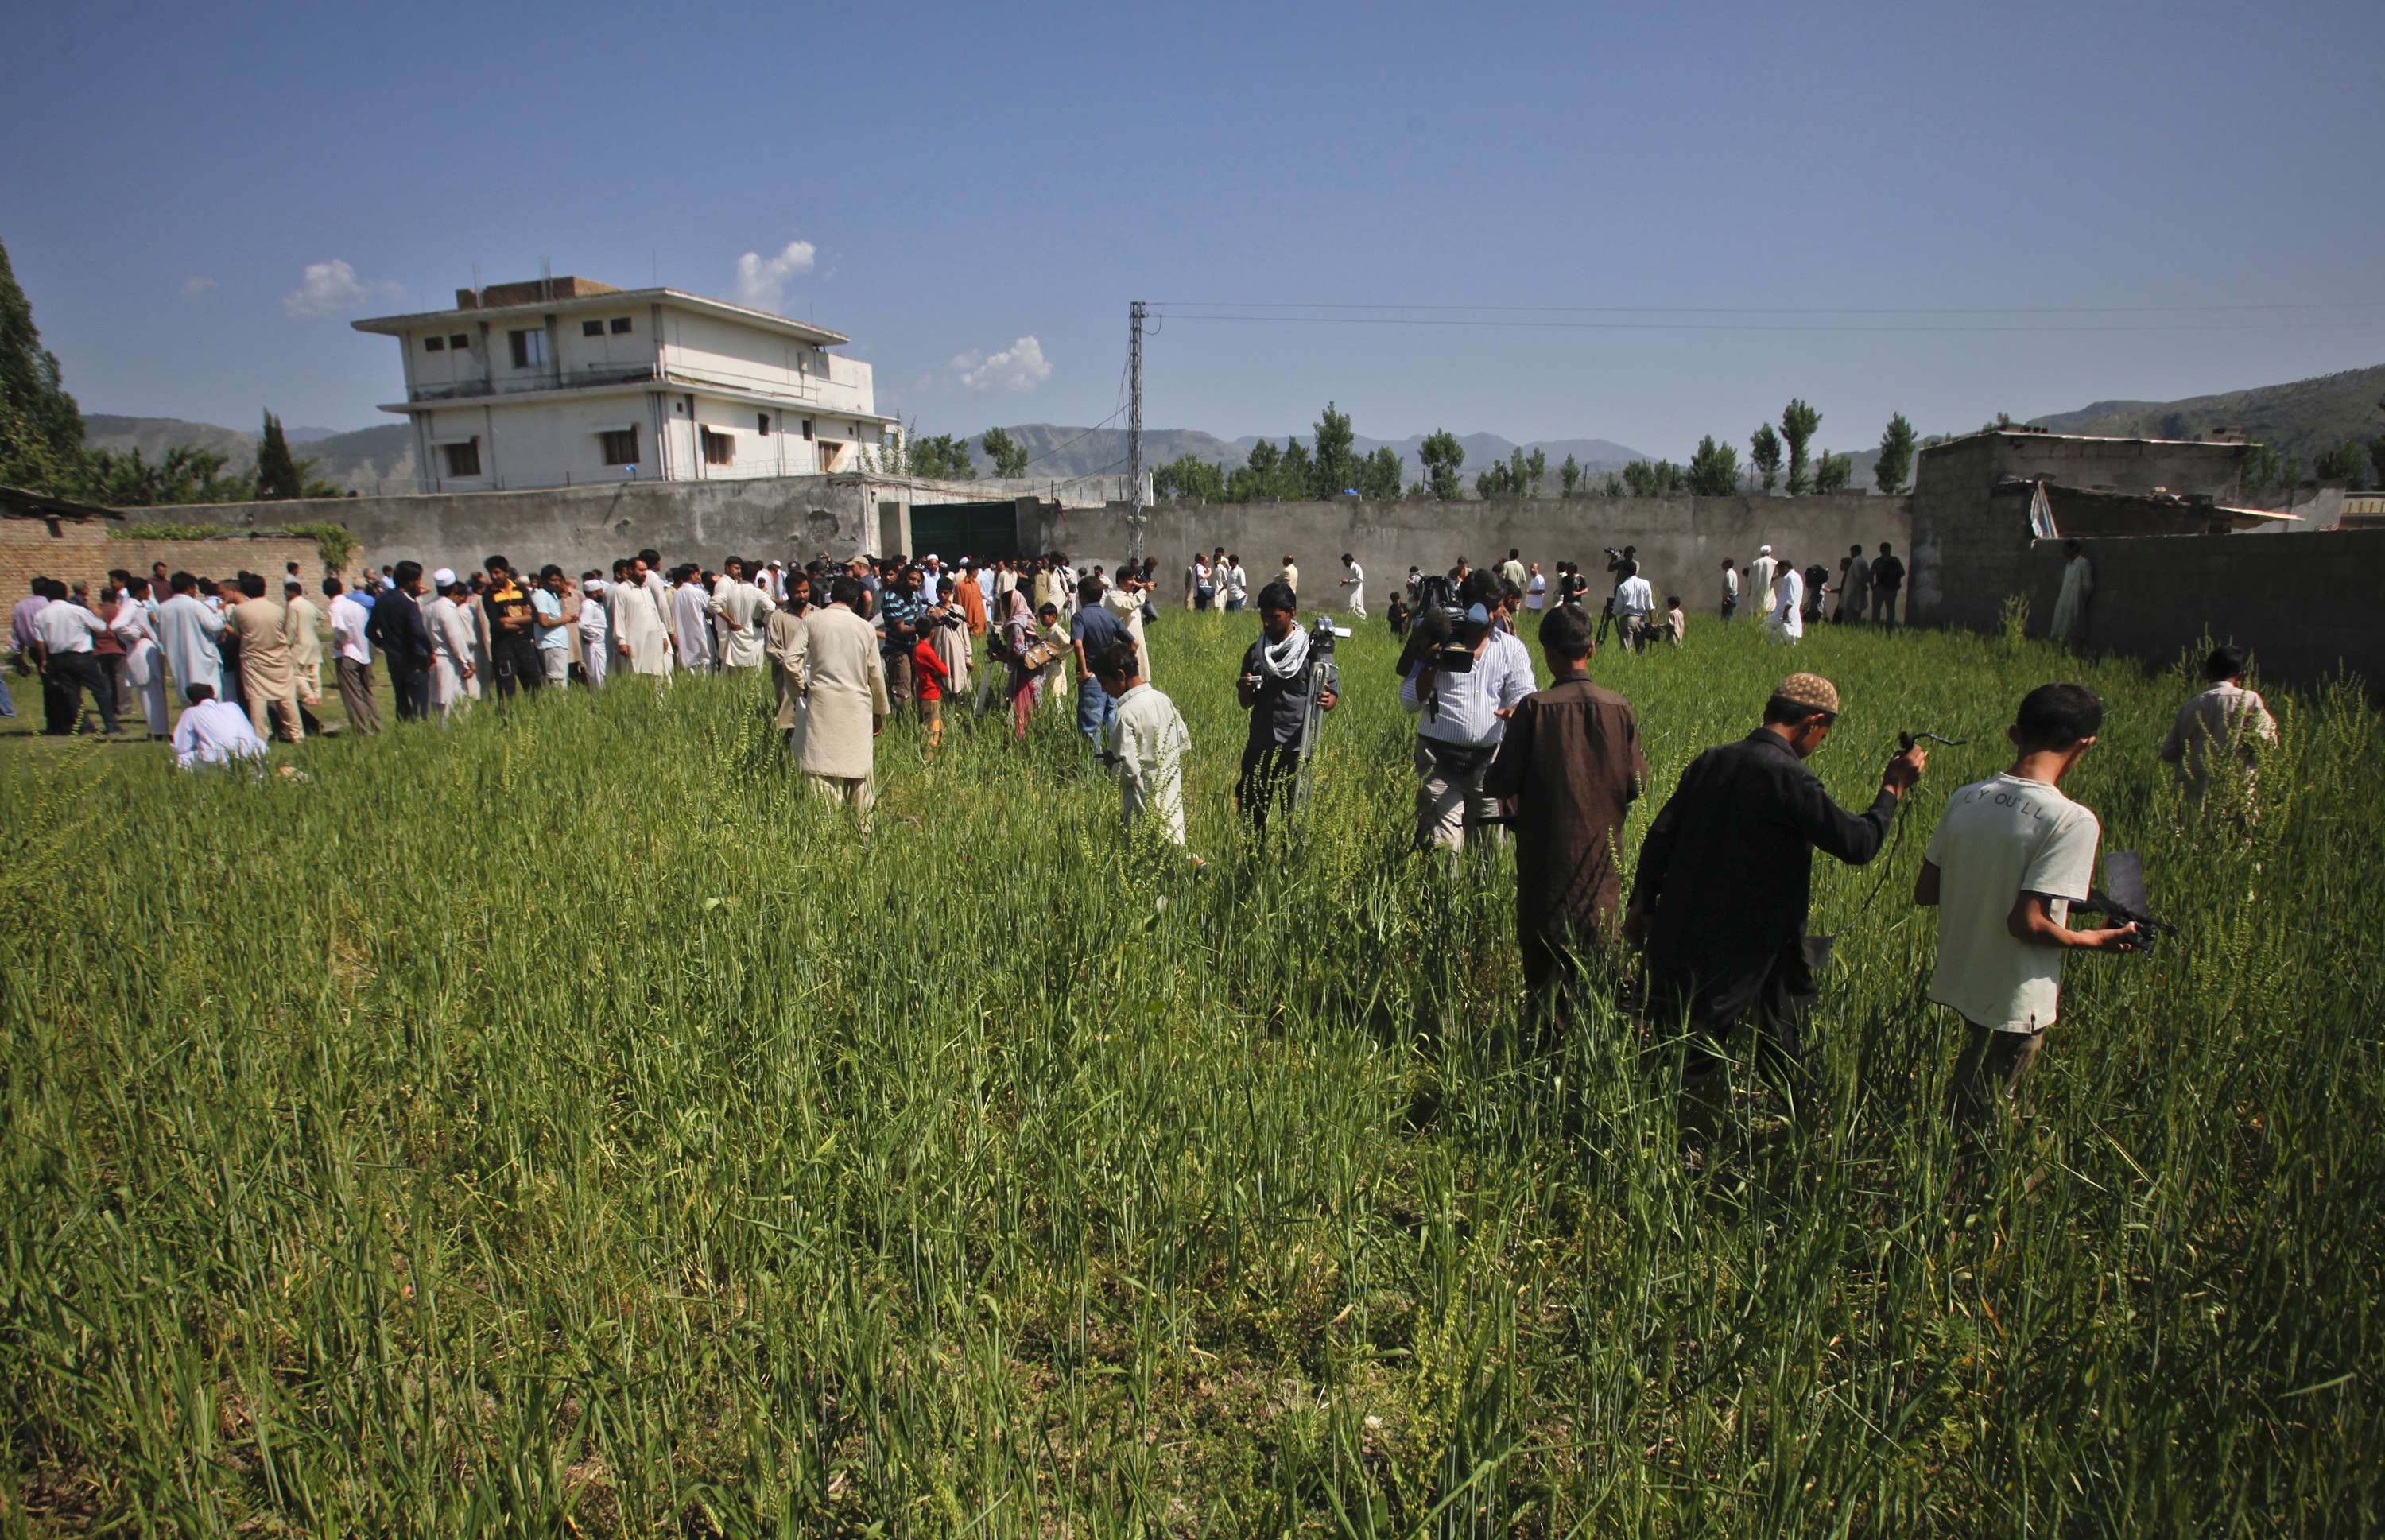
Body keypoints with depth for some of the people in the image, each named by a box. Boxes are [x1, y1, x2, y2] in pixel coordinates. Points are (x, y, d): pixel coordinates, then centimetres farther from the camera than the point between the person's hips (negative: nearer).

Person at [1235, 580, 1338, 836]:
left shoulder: (1311, 649, -4)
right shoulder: (1255, 651, 8)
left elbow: (1334, 692, -4)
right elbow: (1246, 704, 12)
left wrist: (1327, 700, -29)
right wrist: (1244, 689, -12)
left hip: (1297, 749, -4)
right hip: (1259, 747, 4)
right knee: (1251, 814, 7)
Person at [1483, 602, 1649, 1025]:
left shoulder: (1534, 708, -13)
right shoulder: (1618, 708, -6)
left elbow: (1500, 784, -13)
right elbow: (1637, 784, 0)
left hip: (1545, 854, -2)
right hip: (1602, 853, 3)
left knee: (1543, 954, 9)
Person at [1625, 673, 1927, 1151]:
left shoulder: (1710, 762, 7)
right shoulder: (1789, 777, -16)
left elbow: (1660, 836, 10)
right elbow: (1857, 843, -12)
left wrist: (1642, 905, 18)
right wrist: (1893, 788, 3)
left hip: (1678, 936, 7)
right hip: (1734, 952, -7)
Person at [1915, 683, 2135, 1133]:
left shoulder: (1964, 799, -4)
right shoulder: (2073, 821, -21)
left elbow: (1925, 893, 2)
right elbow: (2026, 922, -25)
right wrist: (2098, 940, -8)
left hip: (1956, 982, 5)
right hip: (2014, 1005, -5)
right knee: (1987, 1118, 13)